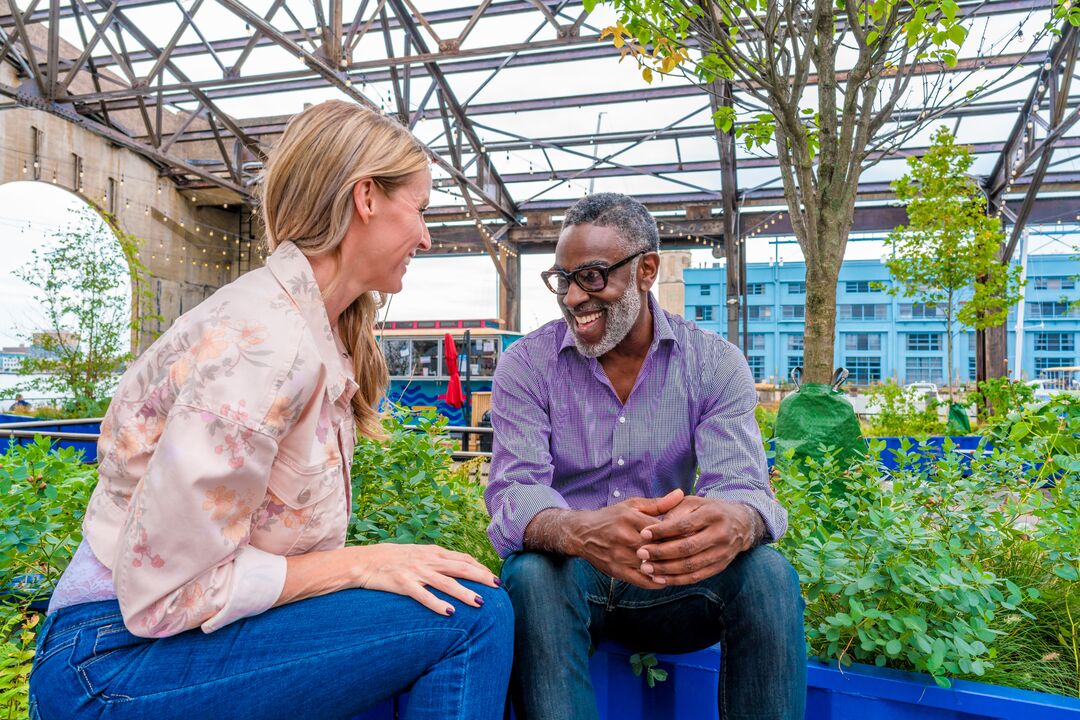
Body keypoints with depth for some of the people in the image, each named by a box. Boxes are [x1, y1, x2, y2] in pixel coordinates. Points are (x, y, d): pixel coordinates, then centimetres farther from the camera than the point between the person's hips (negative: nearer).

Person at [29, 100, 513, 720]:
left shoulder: (318, 329, 4)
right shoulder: (263, 342, -24)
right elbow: (165, 595, -22)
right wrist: (359, 565, -19)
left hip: (200, 626, 8)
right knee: (472, 615, -19)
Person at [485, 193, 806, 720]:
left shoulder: (713, 363, -4)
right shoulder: (526, 365, -7)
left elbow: (742, 487, -15)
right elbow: (513, 493, -18)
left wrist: (733, 523, -43)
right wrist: (579, 531, -43)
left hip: (671, 581, 1)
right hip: (569, 575, 0)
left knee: (768, 574, -27)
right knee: (532, 575, -33)